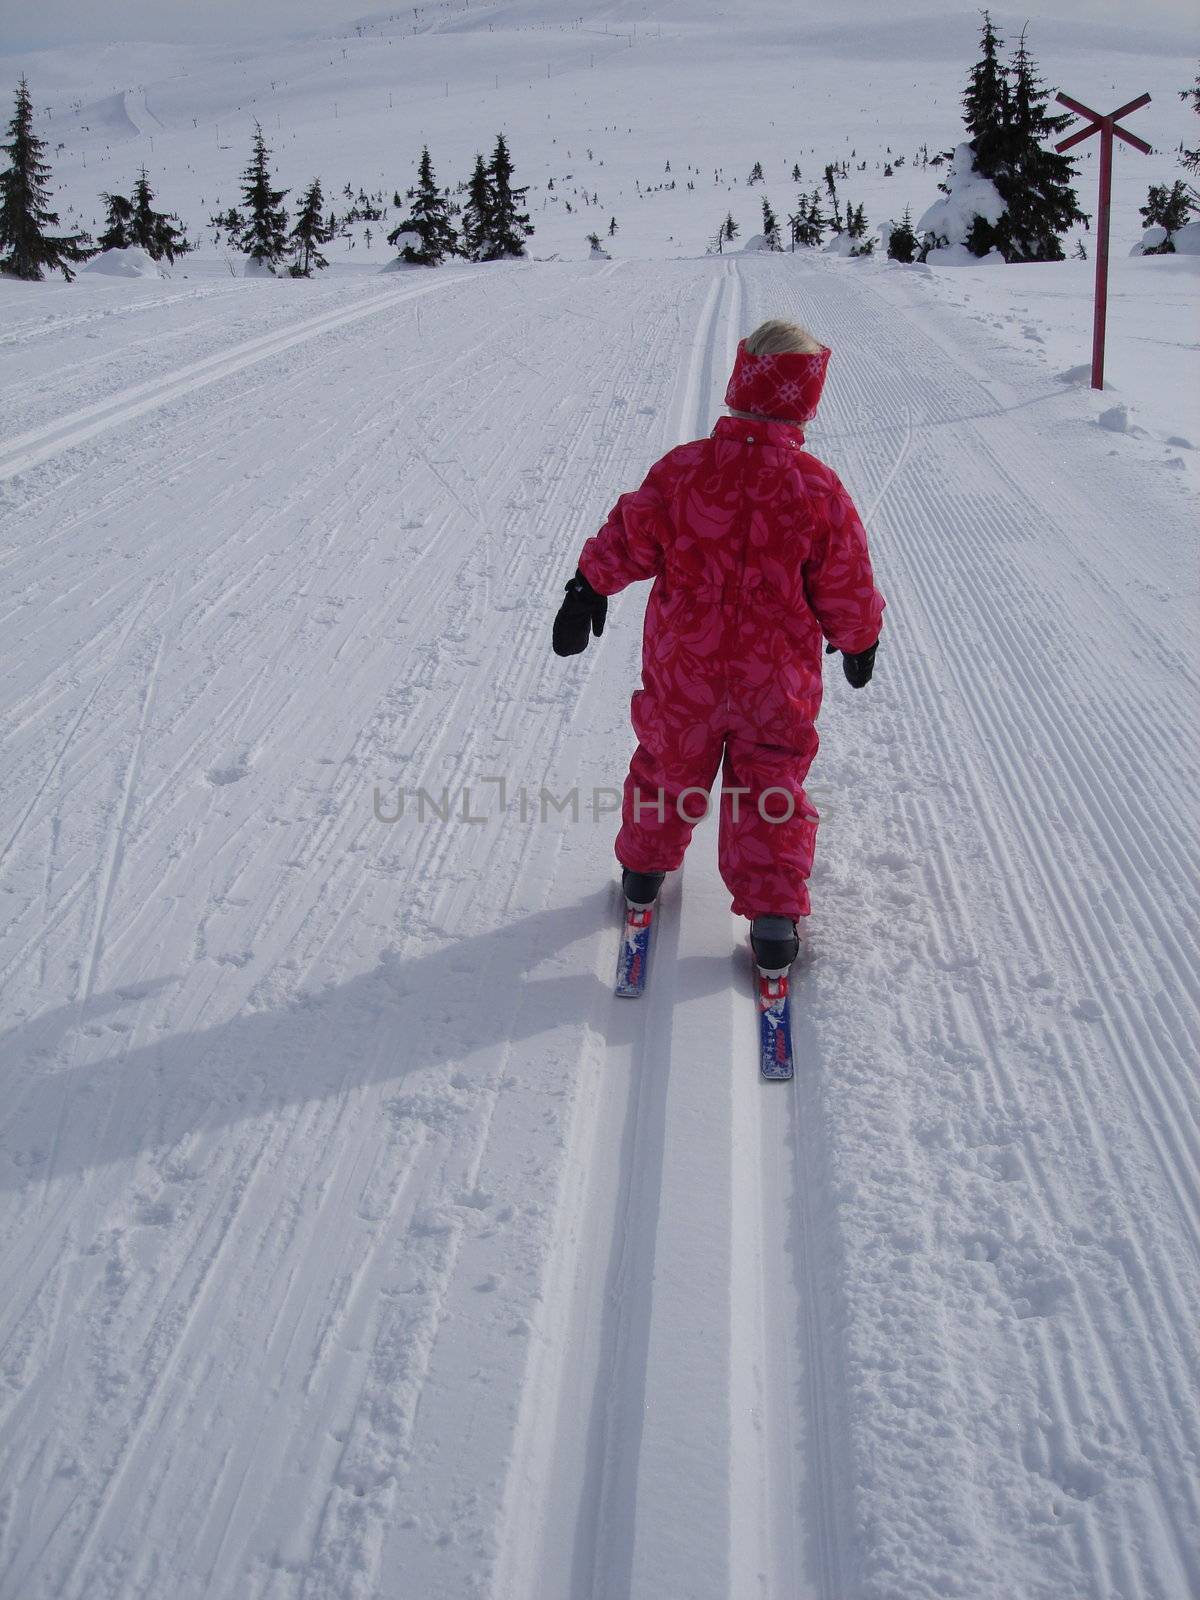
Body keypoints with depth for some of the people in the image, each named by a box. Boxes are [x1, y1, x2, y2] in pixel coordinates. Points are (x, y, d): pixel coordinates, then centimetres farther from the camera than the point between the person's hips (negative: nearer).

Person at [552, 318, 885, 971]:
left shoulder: (682, 469, -13)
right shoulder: (819, 488, -13)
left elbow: (628, 537, -2)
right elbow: (845, 584, -4)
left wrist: (588, 587, 15)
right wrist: (858, 641, 15)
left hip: (682, 671, 1)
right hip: (778, 677, -1)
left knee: (668, 764, 23)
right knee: (771, 790, 12)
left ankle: (644, 868, 42)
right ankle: (773, 917, 10)